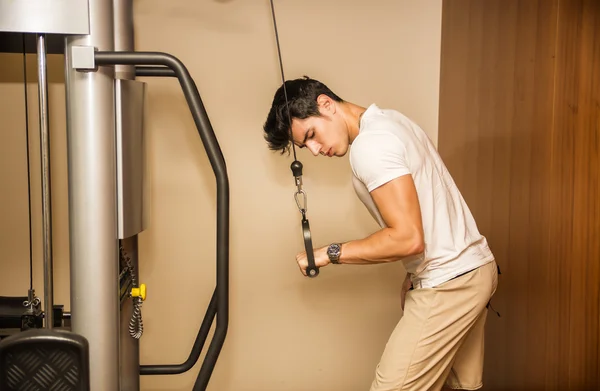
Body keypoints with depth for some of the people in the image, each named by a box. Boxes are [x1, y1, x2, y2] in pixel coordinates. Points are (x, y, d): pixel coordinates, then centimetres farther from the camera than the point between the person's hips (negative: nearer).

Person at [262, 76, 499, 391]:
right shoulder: (389, 120, 11)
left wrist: (329, 254, -17)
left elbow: (408, 238, -26)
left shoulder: (370, 145, -20)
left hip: (447, 284, -10)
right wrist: (414, 278, 12)